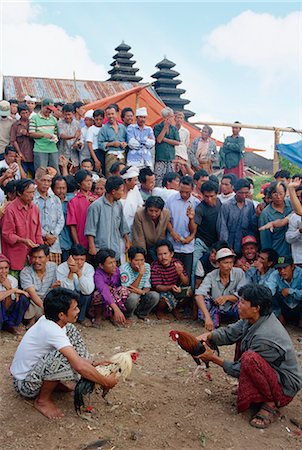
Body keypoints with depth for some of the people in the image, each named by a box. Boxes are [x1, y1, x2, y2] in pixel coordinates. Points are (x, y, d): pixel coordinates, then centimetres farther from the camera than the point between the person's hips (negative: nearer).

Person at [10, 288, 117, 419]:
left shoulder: (48, 320, -7)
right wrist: (105, 382, -23)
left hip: (33, 367, 9)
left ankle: (54, 382, 8)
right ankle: (42, 400, -10)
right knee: (62, 358, -35)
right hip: (24, 385, -8)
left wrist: (93, 364, 1)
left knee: (70, 330, 1)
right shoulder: (52, 331, -32)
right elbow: (79, 366, -36)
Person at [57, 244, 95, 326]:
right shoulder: (61, 268, -20)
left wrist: (78, 272, -41)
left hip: (82, 299, 2)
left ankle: (81, 317, -1)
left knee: (87, 291, -28)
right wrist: (71, 272, -38)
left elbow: (88, 290, -33)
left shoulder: (89, 268, -16)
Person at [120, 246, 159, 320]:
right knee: (134, 297, -36)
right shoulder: (124, 268, -22)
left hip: (140, 295, 5)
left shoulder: (147, 266, -7)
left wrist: (142, 292, -25)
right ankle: (128, 316, -6)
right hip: (127, 297, -5)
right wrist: (140, 274, -34)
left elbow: (147, 287, -1)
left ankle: (141, 313, 4)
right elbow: (129, 290, -27)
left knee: (155, 295, -21)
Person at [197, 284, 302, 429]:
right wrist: (207, 335, -16)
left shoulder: (266, 337, -30)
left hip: (285, 387, -9)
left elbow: (240, 369, -22)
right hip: (273, 372, 9)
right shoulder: (253, 319, -6)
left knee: (250, 359, -34)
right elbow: (230, 333, 1)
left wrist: (214, 358, -17)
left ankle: (271, 406, -13)